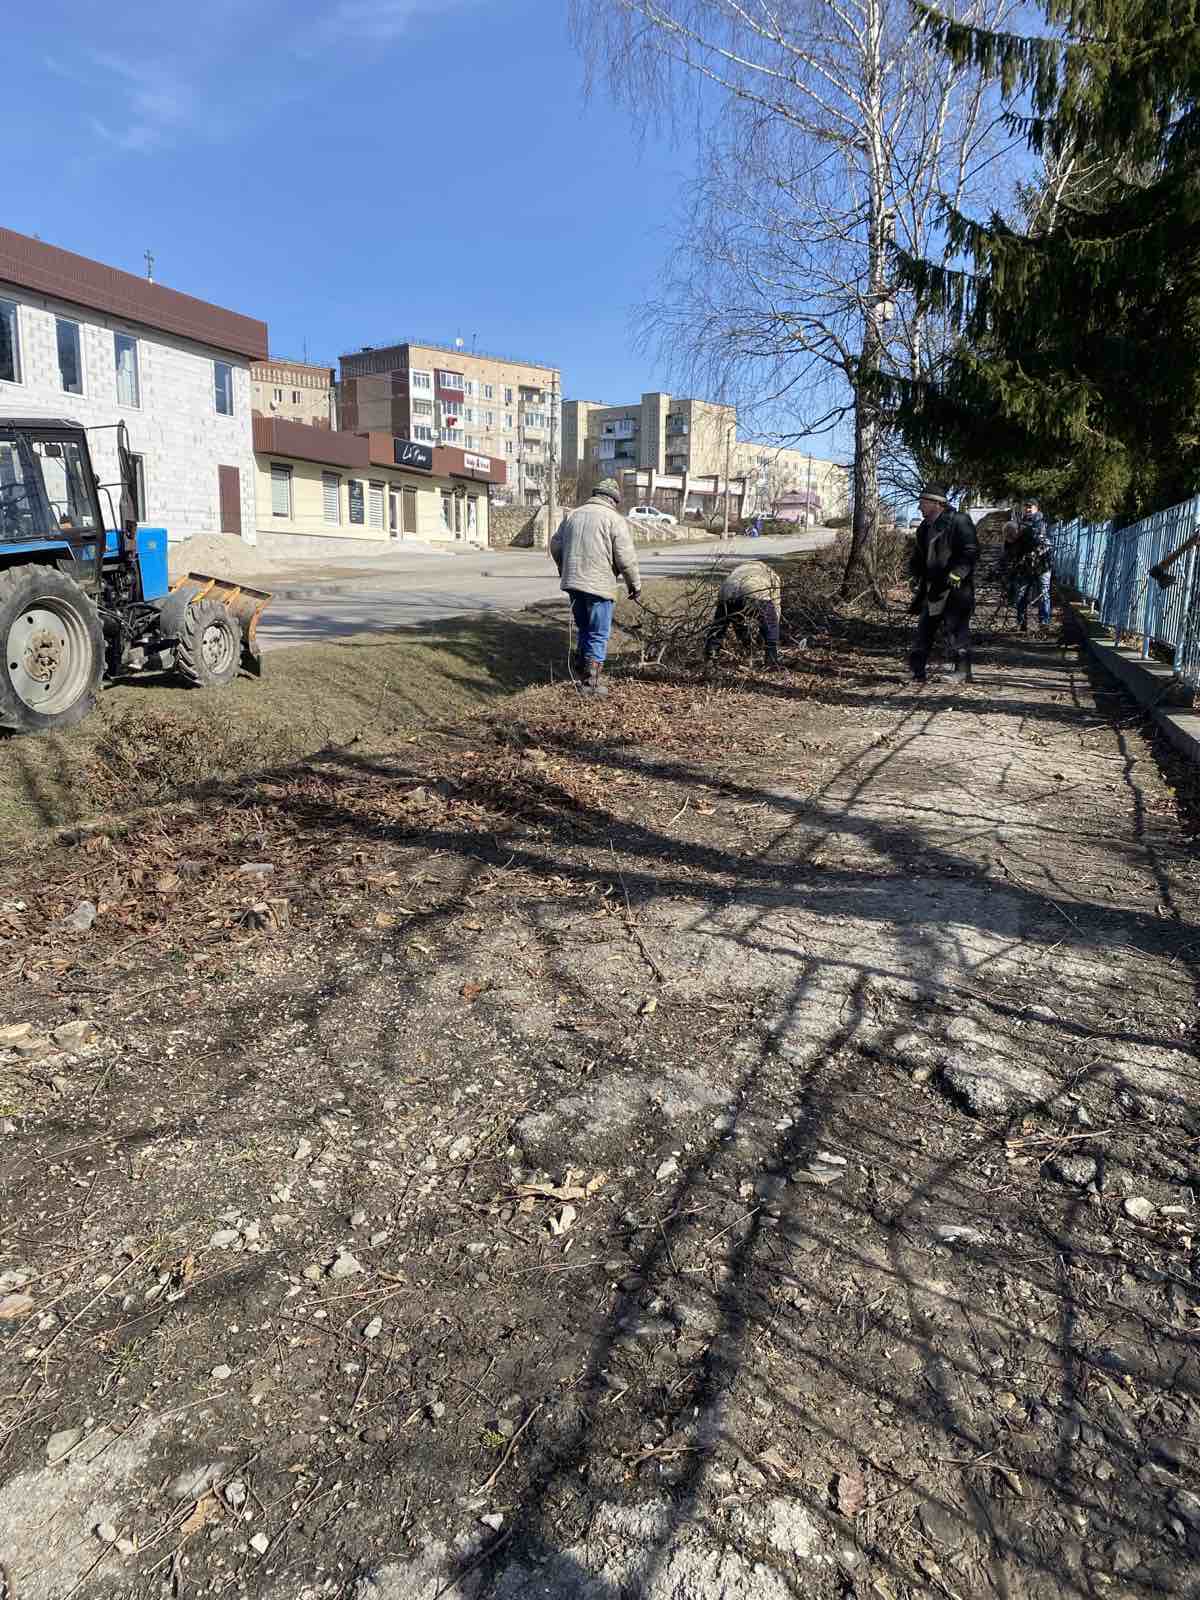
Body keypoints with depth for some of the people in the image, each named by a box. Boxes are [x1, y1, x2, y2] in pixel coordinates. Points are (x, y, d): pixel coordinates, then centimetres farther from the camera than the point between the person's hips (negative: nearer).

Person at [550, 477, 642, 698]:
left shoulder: (573, 515, 13)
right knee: (599, 635, 3)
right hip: (599, 585, -6)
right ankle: (590, 682, 3)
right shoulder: (615, 520, -6)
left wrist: (564, 571, 33)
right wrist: (635, 584, 2)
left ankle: (582, 669, 27)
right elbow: (626, 558, -10)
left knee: (584, 629, 21)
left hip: (573, 582, 6)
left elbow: (555, 546, 18)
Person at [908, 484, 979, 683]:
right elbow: (918, 556, 24)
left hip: (955, 588, -8)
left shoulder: (959, 521, -9)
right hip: (933, 588, 8)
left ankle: (962, 671, -4)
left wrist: (957, 573, -24)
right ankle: (917, 671, 17)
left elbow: (971, 552, -15)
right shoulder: (925, 527, 15)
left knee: (955, 628, -10)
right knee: (925, 628, 10)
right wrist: (917, 577, 10)